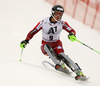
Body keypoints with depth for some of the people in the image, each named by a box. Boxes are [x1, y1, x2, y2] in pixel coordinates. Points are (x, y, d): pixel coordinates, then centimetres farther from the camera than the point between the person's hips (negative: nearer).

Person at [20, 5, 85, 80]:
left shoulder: (62, 23, -9)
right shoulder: (44, 22, -12)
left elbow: (72, 30, -9)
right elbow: (33, 31, -5)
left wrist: (72, 35, -32)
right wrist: (26, 41, -12)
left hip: (56, 44, 0)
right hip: (45, 45, 1)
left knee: (61, 55, -31)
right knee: (47, 46, -36)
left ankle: (78, 71, -42)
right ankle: (59, 64, -49)